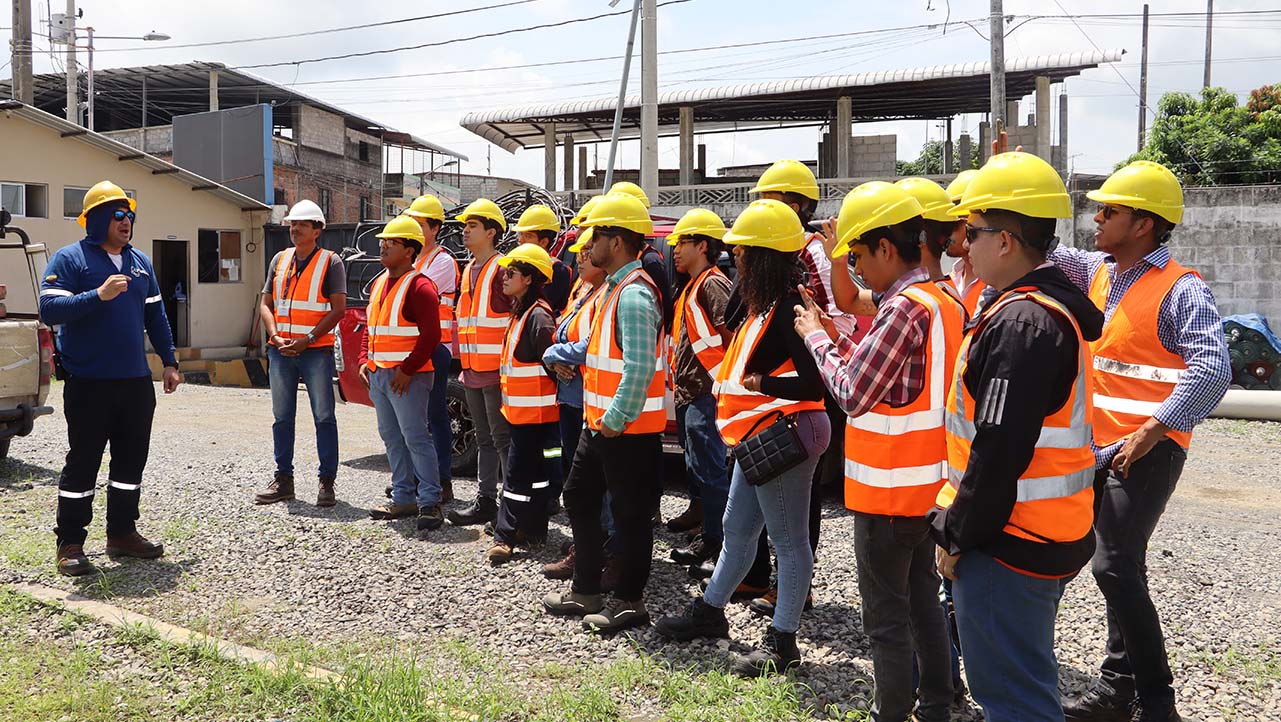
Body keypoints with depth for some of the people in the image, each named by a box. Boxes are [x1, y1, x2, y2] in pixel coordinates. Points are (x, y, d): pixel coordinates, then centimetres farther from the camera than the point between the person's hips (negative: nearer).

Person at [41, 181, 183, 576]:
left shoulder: (141, 262, 14)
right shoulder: (70, 259, -5)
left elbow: (155, 315, 19)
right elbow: (49, 309, -16)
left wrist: (169, 361, 16)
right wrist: (98, 295, -25)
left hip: (136, 381, 6)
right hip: (89, 383, -6)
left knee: (132, 460, 11)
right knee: (83, 462, -1)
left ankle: (122, 532, 24)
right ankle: (69, 543, 9)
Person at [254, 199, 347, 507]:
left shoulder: (330, 261, -1)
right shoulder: (279, 260, 14)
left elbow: (338, 309, -8)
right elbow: (266, 304, 12)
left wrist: (307, 340, -15)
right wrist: (276, 337, -5)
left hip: (316, 351, -5)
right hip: (280, 352, 5)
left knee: (324, 417, -2)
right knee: (282, 418, 9)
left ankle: (327, 483, 4)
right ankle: (283, 481, 18)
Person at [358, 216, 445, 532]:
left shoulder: (419, 286, -12)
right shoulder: (379, 283, 16)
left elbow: (430, 334, -18)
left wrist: (407, 370, -20)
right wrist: (365, 360, 10)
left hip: (407, 377, -9)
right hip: (377, 375, 9)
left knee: (416, 438, -7)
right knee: (391, 437, 14)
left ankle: (430, 503, -1)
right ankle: (403, 499, 23)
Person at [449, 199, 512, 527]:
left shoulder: (503, 268, -11)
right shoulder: (470, 270, 16)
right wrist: (465, 366, 19)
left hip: (497, 372, -9)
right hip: (473, 373, 9)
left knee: (503, 439, -4)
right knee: (484, 439, 13)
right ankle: (485, 501, 20)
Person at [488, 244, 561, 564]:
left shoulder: (538, 315, -17)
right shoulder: (520, 312, 15)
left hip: (535, 411, -10)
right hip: (521, 410, 10)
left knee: (518, 472, -6)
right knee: (533, 470, 15)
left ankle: (505, 535, -1)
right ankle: (533, 529, 24)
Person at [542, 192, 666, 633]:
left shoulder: (634, 295, -20)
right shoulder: (615, 288, 13)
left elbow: (639, 368, -27)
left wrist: (615, 420, -21)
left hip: (628, 429, -11)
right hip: (602, 424, 11)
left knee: (631, 514, 2)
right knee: (579, 499, 18)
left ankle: (629, 601, 16)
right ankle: (585, 591, 31)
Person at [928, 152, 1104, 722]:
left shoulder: (1020, 323, -22)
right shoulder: (1055, 305, 11)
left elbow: (999, 451, -26)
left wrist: (956, 535, -15)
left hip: (1008, 545, -10)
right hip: (1052, 538, 10)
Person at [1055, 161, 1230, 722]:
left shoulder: (1181, 290, -12)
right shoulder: (1097, 272, 10)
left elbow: (1212, 371, -21)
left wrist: (1150, 434, -23)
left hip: (1147, 450, -8)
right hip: (1098, 446, 8)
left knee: (1114, 567, -12)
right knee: (1121, 569, 15)